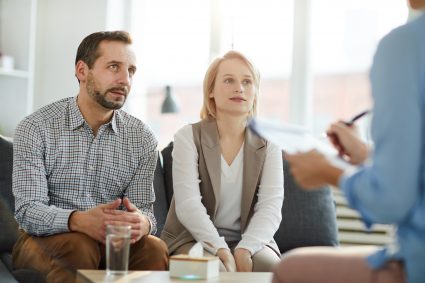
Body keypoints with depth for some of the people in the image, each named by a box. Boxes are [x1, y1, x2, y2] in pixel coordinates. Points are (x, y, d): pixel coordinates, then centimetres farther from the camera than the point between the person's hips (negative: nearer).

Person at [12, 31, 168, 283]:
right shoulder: (36, 128, -7)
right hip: (45, 241, -3)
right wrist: (78, 221, -37)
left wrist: (142, 222, -27)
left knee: (155, 249, -27)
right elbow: (28, 210, -15)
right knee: (78, 247, -36)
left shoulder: (142, 138, 3)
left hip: (112, 242, 3)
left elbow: (143, 208, 0)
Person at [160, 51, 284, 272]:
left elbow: (271, 206, -7)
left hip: (249, 242, 2)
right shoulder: (188, 137, -3)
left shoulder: (267, 143, 4)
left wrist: (244, 250, -24)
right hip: (194, 239, -2)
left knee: (268, 265, -28)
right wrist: (222, 251, -27)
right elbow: (188, 205, -14)